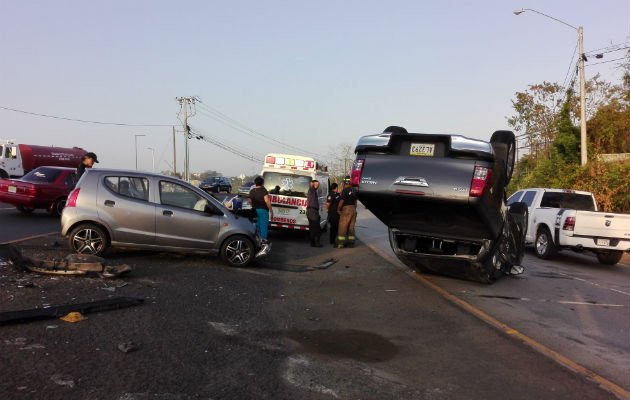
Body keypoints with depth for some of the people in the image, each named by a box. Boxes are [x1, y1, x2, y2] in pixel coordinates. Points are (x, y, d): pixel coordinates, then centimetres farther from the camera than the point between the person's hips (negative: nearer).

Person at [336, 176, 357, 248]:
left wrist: (338, 209, -4)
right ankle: (351, 242, 12)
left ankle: (340, 243, -5)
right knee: (351, 226, 11)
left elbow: (341, 201, -16)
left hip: (346, 209, -7)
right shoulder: (353, 191, 10)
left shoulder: (345, 190, -13)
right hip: (353, 209, 7)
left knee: (343, 226, -4)